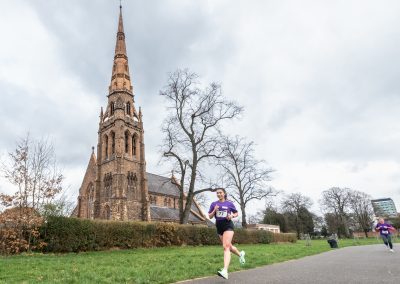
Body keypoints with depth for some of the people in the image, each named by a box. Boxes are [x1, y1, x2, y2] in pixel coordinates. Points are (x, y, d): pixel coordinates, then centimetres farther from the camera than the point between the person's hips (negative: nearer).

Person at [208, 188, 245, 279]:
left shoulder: (229, 203, 0)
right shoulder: (214, 204, 4)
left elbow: (236, 213, 11)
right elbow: (210, 216, 5)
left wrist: (231, 216, -10)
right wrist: (214, 211, -14)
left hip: (228, 225, -5)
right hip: (219, 227, 5)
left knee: (226, 247, -19)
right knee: (228, 246, 19)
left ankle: (225, 271, -26)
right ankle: (240, 254, 49)